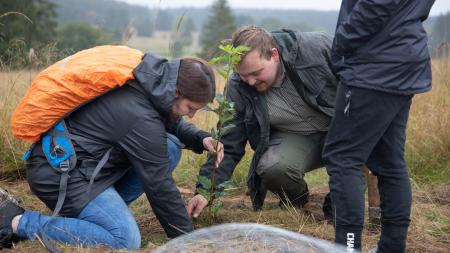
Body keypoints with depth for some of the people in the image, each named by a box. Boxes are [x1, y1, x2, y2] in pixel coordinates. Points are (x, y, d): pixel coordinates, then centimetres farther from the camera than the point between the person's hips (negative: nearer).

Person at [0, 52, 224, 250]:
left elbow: (171, 123, 21)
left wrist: (200, 139, 0)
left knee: (171, 148, 2)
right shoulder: (141, 118, -26)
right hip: (60, 174, -10)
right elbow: (158, 185, -18)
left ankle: (105, 210, 7)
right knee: (126, 240, -22)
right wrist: (187, 237, -7)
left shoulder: (150, 81, 0)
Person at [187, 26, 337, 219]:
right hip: (293, 139, 1)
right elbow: (228, 145, -10)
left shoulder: (316, 47, -23)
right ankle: (295, 203, 5)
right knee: (271, 167, -33)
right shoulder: (238, 88, -15)